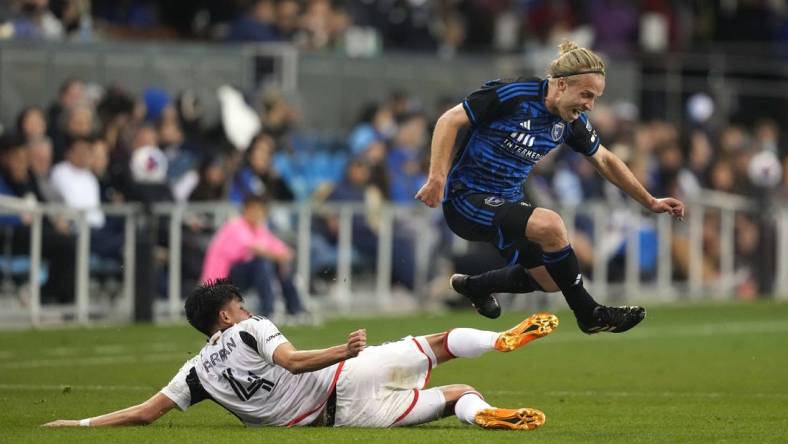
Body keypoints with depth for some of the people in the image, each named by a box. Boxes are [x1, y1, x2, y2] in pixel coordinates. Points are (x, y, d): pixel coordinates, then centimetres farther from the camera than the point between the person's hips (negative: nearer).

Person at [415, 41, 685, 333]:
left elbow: (605, 161, 15)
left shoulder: (572, 122, -1)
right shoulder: (513, 95, -22)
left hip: (507, 203, 8)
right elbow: (449, 121, -19)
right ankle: (589, 315, -15)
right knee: (550, 225, -30)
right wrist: (438, 177, -27)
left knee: (550, 281, 11)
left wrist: (650, 202, 17)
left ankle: (472, 287, 37)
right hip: (466, 198, -8)